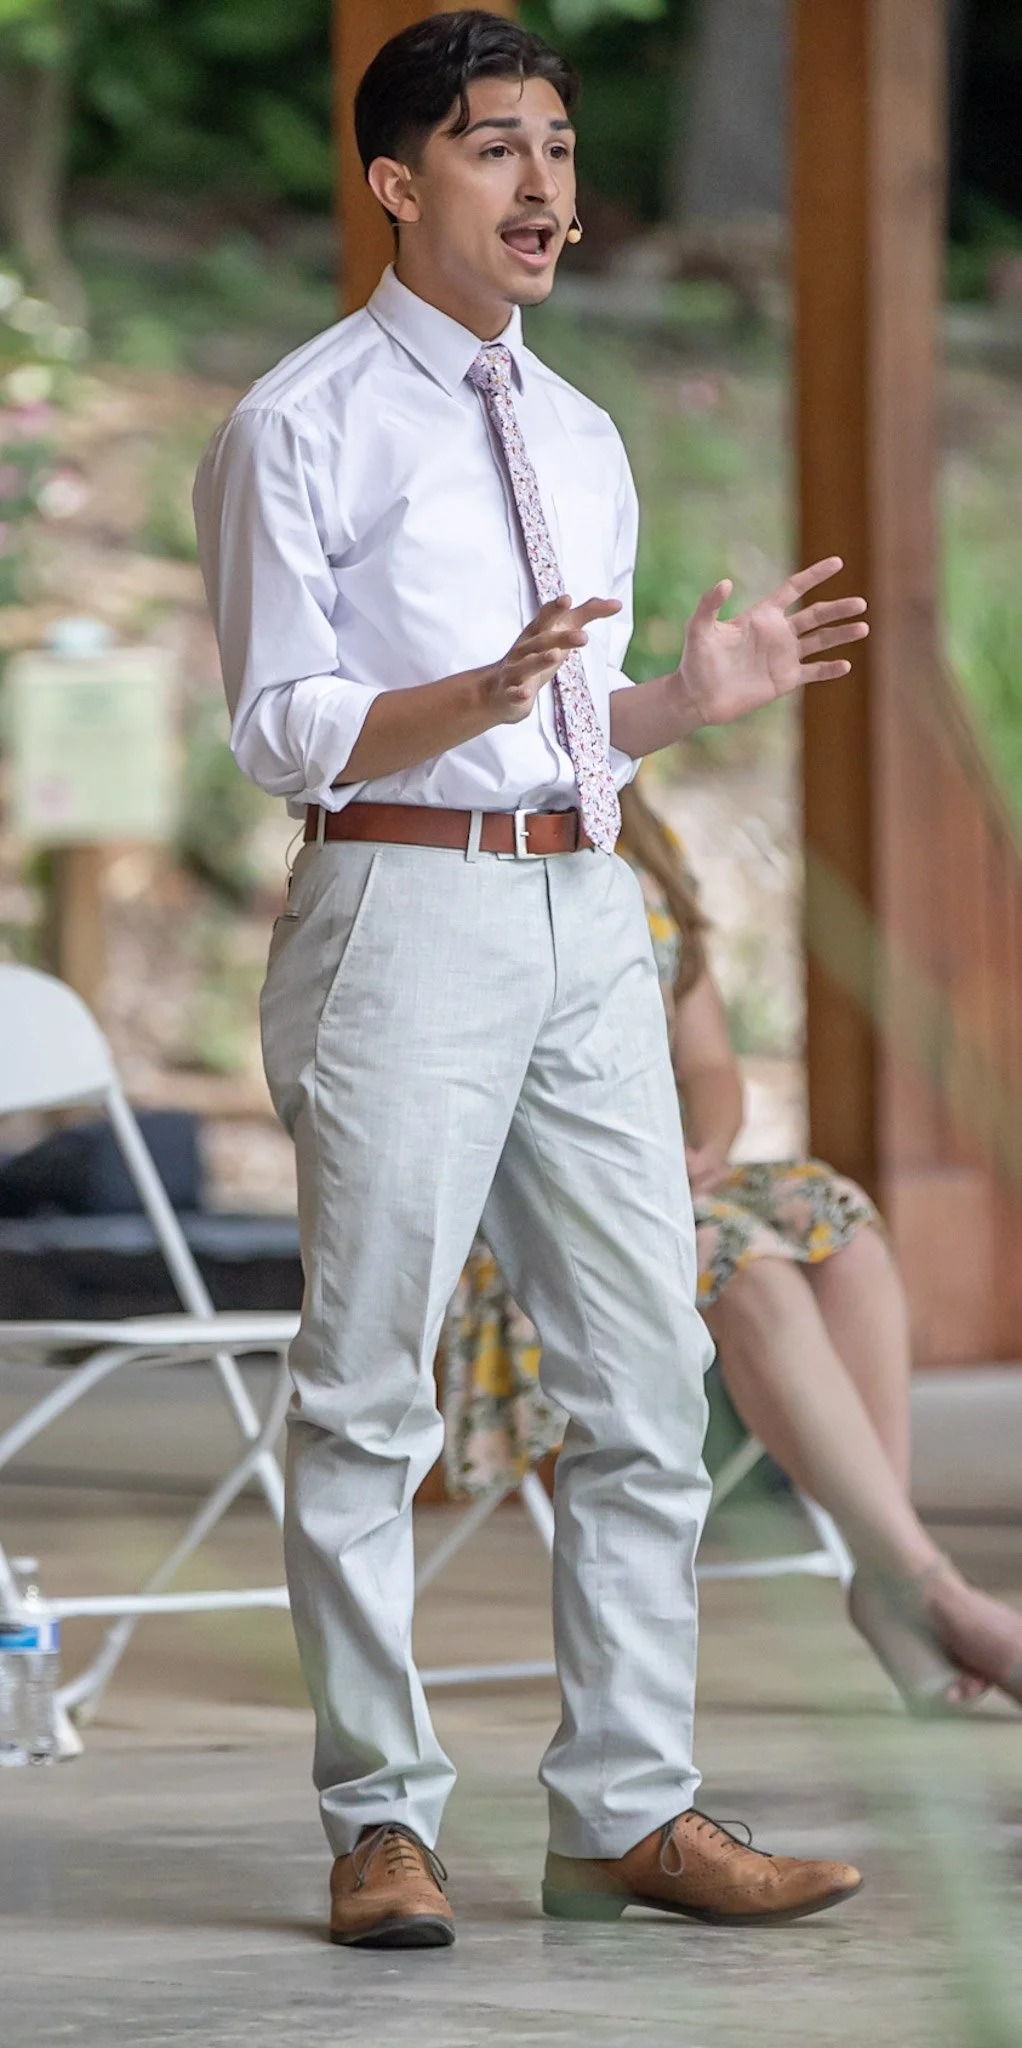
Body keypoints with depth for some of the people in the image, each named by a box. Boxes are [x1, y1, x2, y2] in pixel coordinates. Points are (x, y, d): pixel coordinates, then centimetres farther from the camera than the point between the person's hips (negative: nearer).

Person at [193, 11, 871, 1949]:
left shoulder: (581, 437, 19)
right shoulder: (301, 426, -2)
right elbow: (280, 724, -8)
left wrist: (692, 693, 4)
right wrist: (479, 698, -23)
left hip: (588, 915, 7)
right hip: (406, 909, -7)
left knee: (646, 1380, 5)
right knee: (371, 1389, -3)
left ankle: (630, 1811, 11)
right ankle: (382, 1819, 5)